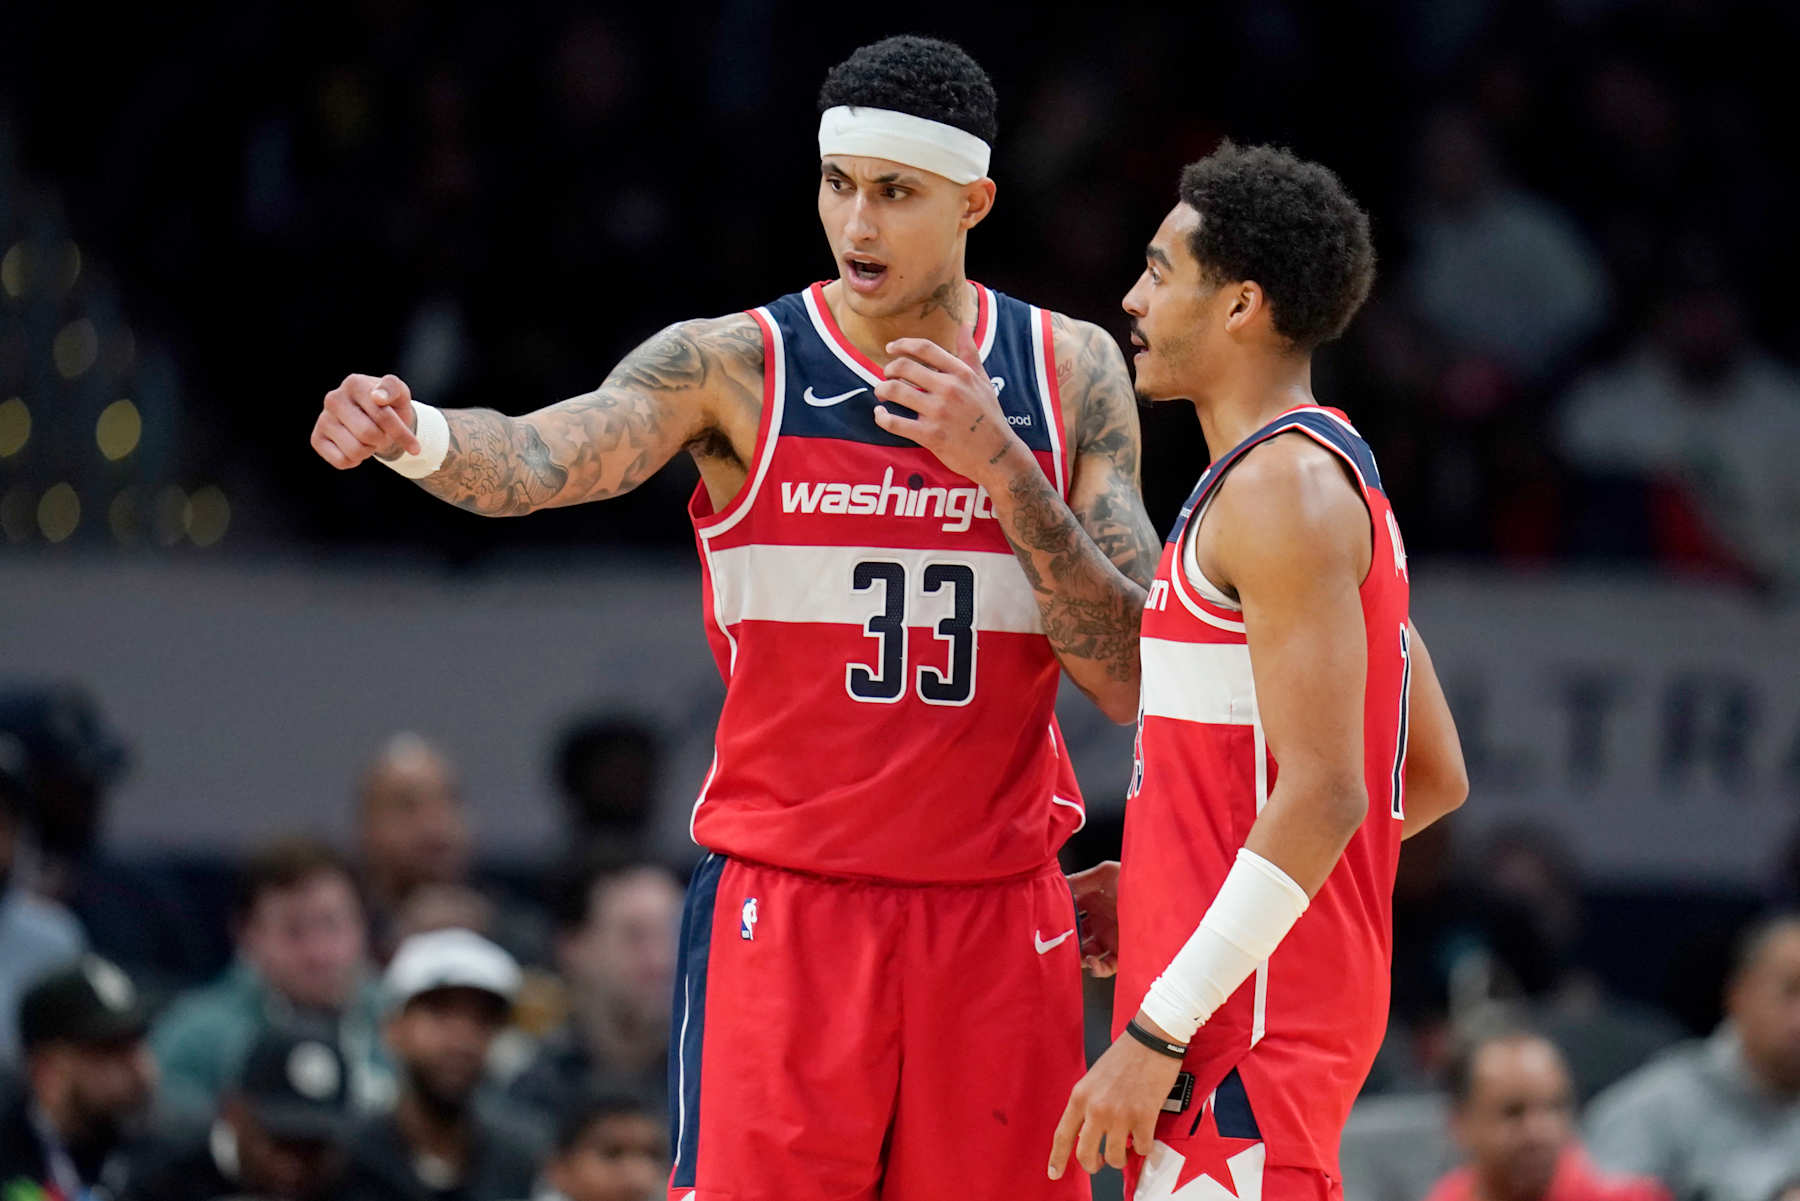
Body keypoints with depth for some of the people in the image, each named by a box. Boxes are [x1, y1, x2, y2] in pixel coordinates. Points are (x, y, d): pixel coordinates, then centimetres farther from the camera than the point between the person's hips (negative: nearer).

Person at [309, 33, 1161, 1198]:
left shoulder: (1072, 373, 3)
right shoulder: (734, 367, -3)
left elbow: (1135, 679, -2)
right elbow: (547, 457, -23)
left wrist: (1003, 469, -14)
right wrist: (419, 437, -45)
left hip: (995, 914, 2)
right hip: (785, 900, -2)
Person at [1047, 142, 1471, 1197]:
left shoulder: (1282, 485, -13)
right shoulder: (1328, 476, 18)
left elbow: (1326, 793, -22)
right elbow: (1435, 779, 22)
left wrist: (1158, 1032, -23)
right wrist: (1159, 884, 21)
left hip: (1248, 1024, -10)